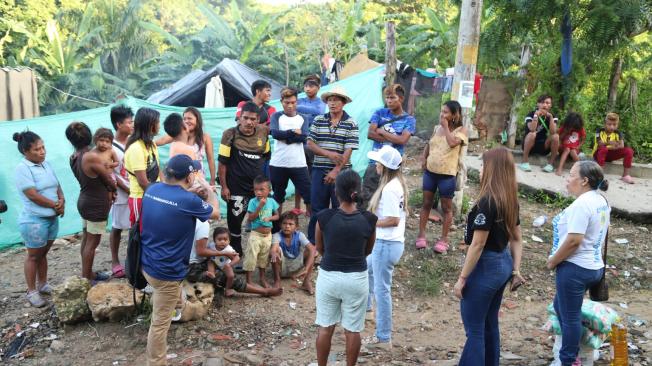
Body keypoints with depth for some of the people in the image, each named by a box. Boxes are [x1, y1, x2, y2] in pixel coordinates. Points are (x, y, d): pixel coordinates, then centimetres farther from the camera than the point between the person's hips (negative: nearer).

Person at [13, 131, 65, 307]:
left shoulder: (46, 164, 6)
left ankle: (43, 284, 31)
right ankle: (32, 291, 16)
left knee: (43, 253, 18)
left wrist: (62, 201, -10)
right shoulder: (22, 169, -17)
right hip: (34, 220, -7)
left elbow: (57, 186, 10)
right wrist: (55, 205, -14)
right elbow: (33, 195, -22)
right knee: (33, 256, 5)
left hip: (52, 218, 7)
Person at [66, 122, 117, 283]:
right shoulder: (92, 157, -24)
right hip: (96, 204, -8)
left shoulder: (74, 157, 1)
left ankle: (88, 274, 31)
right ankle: (86, 279, 10)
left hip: (84, 201, 8)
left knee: (86, 240, 18)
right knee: (92, 243, 1)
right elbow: (110, 181, -12)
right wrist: (114, 190, 8)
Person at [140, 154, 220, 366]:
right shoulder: (189, 201, -25)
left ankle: (179, 309, 62)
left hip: (148, 264, 8)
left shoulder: (152, 189, -5)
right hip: (166, 272, -8)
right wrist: (209, 191, 12)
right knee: (160, 323, 7)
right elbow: (215, 214, -3)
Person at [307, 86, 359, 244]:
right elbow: (310, 143, 1)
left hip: (341, 172, -2)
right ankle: (313, 242, 21)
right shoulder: (318, 120, 6)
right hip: (319, 170, 2)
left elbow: (348, 150, -10)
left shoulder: (351, 123, -3)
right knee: (317, 208, 9)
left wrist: (336, 171, -16)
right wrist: (328, 154, -13)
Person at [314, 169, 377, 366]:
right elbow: (368, 251, 4)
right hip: (357, 279, 0)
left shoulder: (324, 217, -15)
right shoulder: (369, 220, -12)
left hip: (328, 277, 0)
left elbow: (319, 248, 2)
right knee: (353, 330, 14)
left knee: (325, 327, 16)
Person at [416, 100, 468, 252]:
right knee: (426, 203, 10)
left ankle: (444, 239, 17)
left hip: (447, 174, -5)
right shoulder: (437, 128, 7)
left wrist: (446, 126, -14)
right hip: (430, 171, 5)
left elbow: (452, 143, -26)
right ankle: (421, 235, 20)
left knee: (447, 207, 7)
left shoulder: (461, 130, -7)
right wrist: (423, 158, 4)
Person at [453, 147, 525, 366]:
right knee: (490, 324, 20)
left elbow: (478, 244, -20)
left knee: (474, 329, 2)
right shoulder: (510, 201, 6)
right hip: (503, 264, 9)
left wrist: (462, 278, -14)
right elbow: (516, 239, 12)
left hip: (485, 267, -9)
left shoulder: (487, 201, -21)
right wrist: (516, 270, 14)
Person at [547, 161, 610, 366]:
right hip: (593, 266, 10)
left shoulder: (582, 204, -22)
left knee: (570, 316, 3)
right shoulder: (602, 202, 9)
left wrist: (552, 261, -13)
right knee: (561, 307, 24)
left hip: (575, 268, -10)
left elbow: (574, 240, -25)